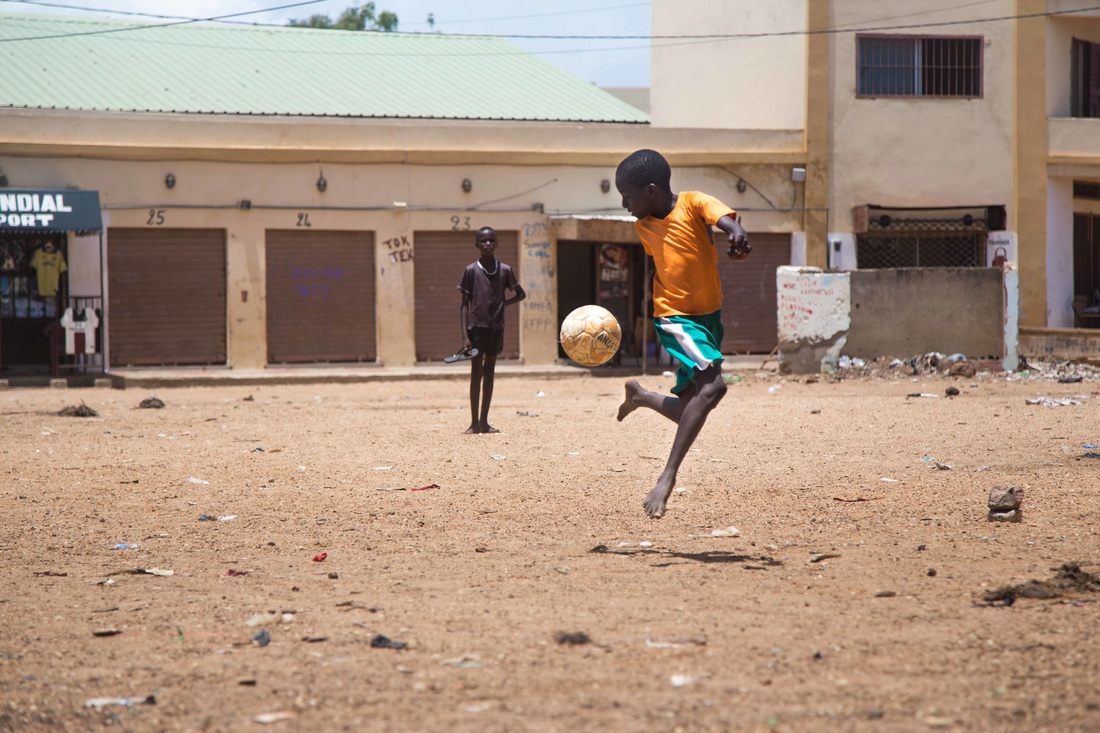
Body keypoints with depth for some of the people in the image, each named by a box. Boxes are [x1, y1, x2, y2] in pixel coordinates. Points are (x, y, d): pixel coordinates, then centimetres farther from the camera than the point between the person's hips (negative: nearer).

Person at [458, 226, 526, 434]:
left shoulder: (504, 270, 4)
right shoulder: (471, 271, -4)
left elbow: (521, 294, 17)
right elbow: (465, 304, -3)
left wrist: (503, 304, 0)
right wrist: (465, 336, -10)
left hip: (496, 327, 3)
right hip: (477, 326, -3)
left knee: (489, 372, 7)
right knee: (476, 372, -4)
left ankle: (484, 421, 11)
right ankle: (474, 422, -2)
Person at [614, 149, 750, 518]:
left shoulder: (693, 203, -12)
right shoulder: (643, 226, 0)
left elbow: (724, 217, -32)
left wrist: (737, 233, -53)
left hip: (710, 315, 1)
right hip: (676, 318, -1)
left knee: (691, 411, 6)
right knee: (712, 385, -27)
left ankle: (640, 396, 37)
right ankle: (668, 476, -28)